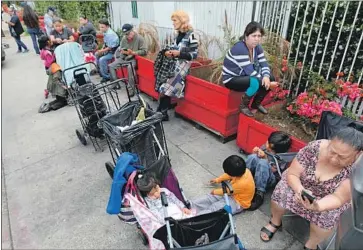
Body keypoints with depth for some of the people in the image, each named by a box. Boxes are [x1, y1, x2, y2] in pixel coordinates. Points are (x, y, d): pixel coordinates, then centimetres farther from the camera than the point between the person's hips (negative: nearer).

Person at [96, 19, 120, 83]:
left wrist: (102, 51, -17)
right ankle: (101, 71, 30)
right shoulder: (105, 32, 2)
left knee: (102, 59, -26)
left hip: (114, 52, -11)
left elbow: (110, 47, -24)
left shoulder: (110, 34, -25)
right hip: (108, 50, 11)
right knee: (97, 54, 20)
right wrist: (102, 49, 0)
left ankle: (106, 77, -10)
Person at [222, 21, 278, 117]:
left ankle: (256, 103, 13)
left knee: (270, 78, -5)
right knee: (256, 82, -32)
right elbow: (250, 71, -30)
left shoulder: (257, 47, -2)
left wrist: (266, 77, -25)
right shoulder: (239, 48, -28)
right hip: (231, 79, -8)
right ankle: (243, 105, -8)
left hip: (244, 76, 8)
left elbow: (264, 64, -4)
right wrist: (265, 82, -25)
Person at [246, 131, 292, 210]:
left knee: (262, 162, -36)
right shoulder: (265, 147, -6)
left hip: (271, 179, -4)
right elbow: (253, 159, 5)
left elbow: (272, 170, -21)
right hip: (256, 174, 4)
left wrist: (265, 158, -29)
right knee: (253, 157, -27)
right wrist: (255, 152, -17)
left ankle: (259, 195, -31)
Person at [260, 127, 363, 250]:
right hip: (301, 184, 1)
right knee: (281, 192, -25)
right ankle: (275, 222, 5)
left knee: (327, 215, -29)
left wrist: (317, 206, -48)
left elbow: (338, 198, -28)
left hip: (328, 199, -1)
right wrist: (300, 190, -40)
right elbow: (292, 174, -19)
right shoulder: (315, 147, -26)